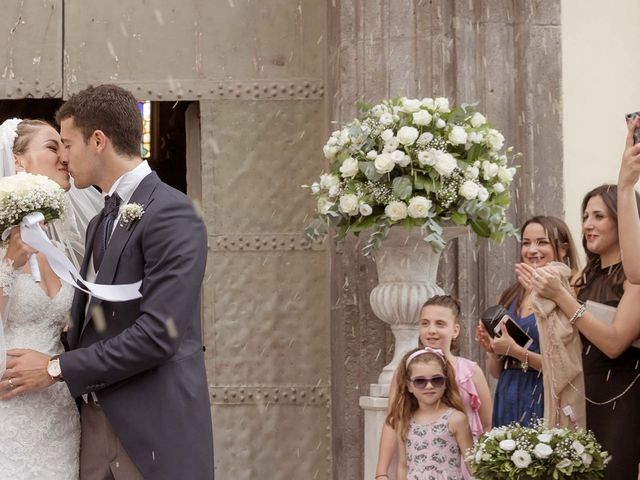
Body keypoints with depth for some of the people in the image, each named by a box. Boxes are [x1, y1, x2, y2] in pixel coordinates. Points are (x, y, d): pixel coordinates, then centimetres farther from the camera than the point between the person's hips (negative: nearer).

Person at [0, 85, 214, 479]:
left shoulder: (171, 213, -11)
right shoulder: (100, 223, 17)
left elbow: (158, 334, -19)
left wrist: (57, 369, -13)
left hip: (153, 430, -8)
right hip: (96, 422, 8)